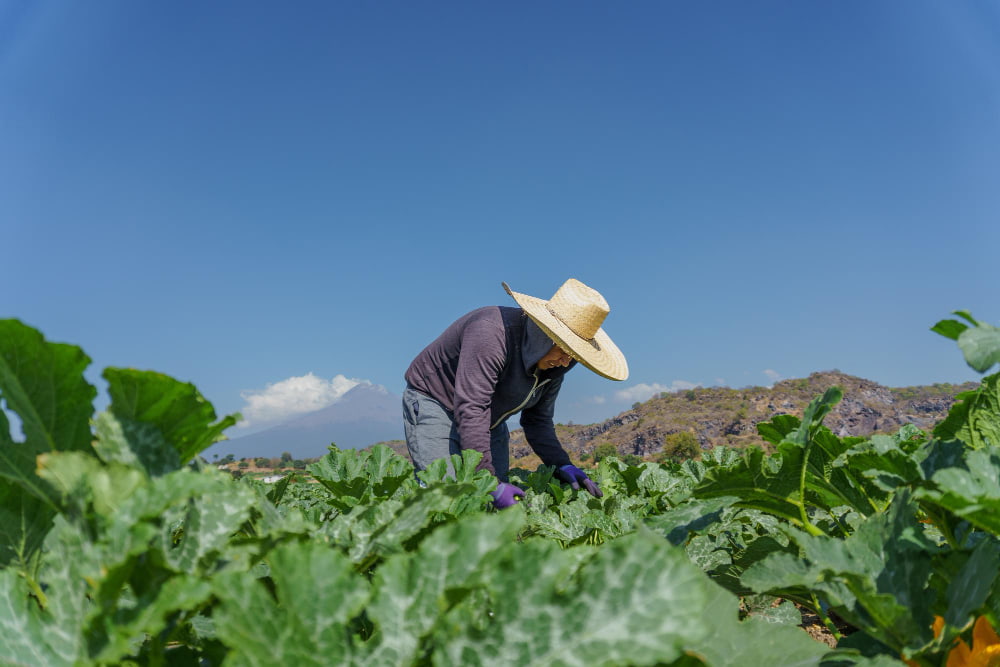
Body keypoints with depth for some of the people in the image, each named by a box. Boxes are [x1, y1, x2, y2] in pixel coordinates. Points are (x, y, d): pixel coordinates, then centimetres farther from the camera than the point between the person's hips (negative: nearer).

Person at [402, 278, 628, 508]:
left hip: (488, 421, 8)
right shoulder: (492, 332, -33)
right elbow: (470, 411, -36)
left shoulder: (554, 363, -7)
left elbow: (538, 420, 3)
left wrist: (562, 464, -13)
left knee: (496, 506, -2)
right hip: (434, 403, -7)